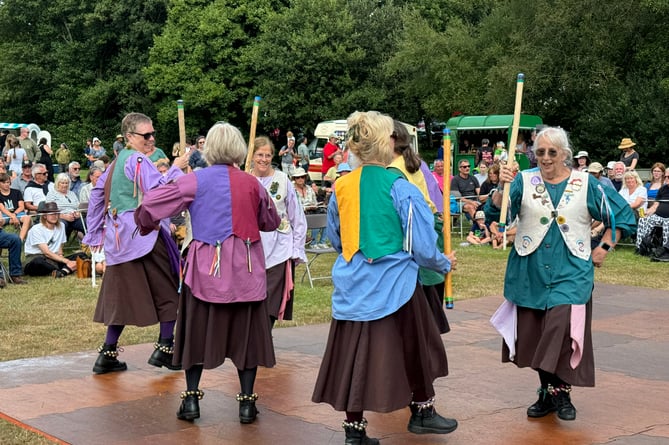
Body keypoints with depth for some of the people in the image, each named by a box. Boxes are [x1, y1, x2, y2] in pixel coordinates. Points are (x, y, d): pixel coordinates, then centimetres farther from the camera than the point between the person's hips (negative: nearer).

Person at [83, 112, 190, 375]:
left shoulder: (118, 161, 16)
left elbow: (97, 193, 20)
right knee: (167, 288, 3)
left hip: (120, 234, 9)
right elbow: (157, 190, -24)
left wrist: (95, 232, 22)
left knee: (122, 293, 12)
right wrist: (176, 168, -11)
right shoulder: (137, 160, -12)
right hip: (142, 233, -9)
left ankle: (108, 355, 12)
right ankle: (164, 348, 4)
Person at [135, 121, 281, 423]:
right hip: (246, 270, 1)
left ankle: (191, 399, 13)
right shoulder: (252, 184, 0)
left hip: (207, 266, -1)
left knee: (197, 332, 12)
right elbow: (271, 222, 15)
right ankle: (247, 402, 11)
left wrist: (147, 225, 14)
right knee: (246, 333, 9)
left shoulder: (196, 181, -6)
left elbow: (150, 204, -7)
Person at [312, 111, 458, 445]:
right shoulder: (400, 188, -13)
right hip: (393, 284, -4)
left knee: (354, 353, 8)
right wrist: (445, 264, 9)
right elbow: (422, 246, -10)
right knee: (413, 347, 16)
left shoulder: (341, 187, 1)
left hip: (352, 284, 4)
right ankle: (422, 412, 30)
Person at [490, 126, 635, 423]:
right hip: (530, 273, 2)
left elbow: (622, 215, 10)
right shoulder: (524, 181, 1)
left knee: (562, 331, -14)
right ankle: (547, 392, 24)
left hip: (569, 273, -2)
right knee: (534, 336, 8)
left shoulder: (585, 184, 0)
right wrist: (501, 188, -30)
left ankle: (560, 392, 4)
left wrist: (604, 248, 3)